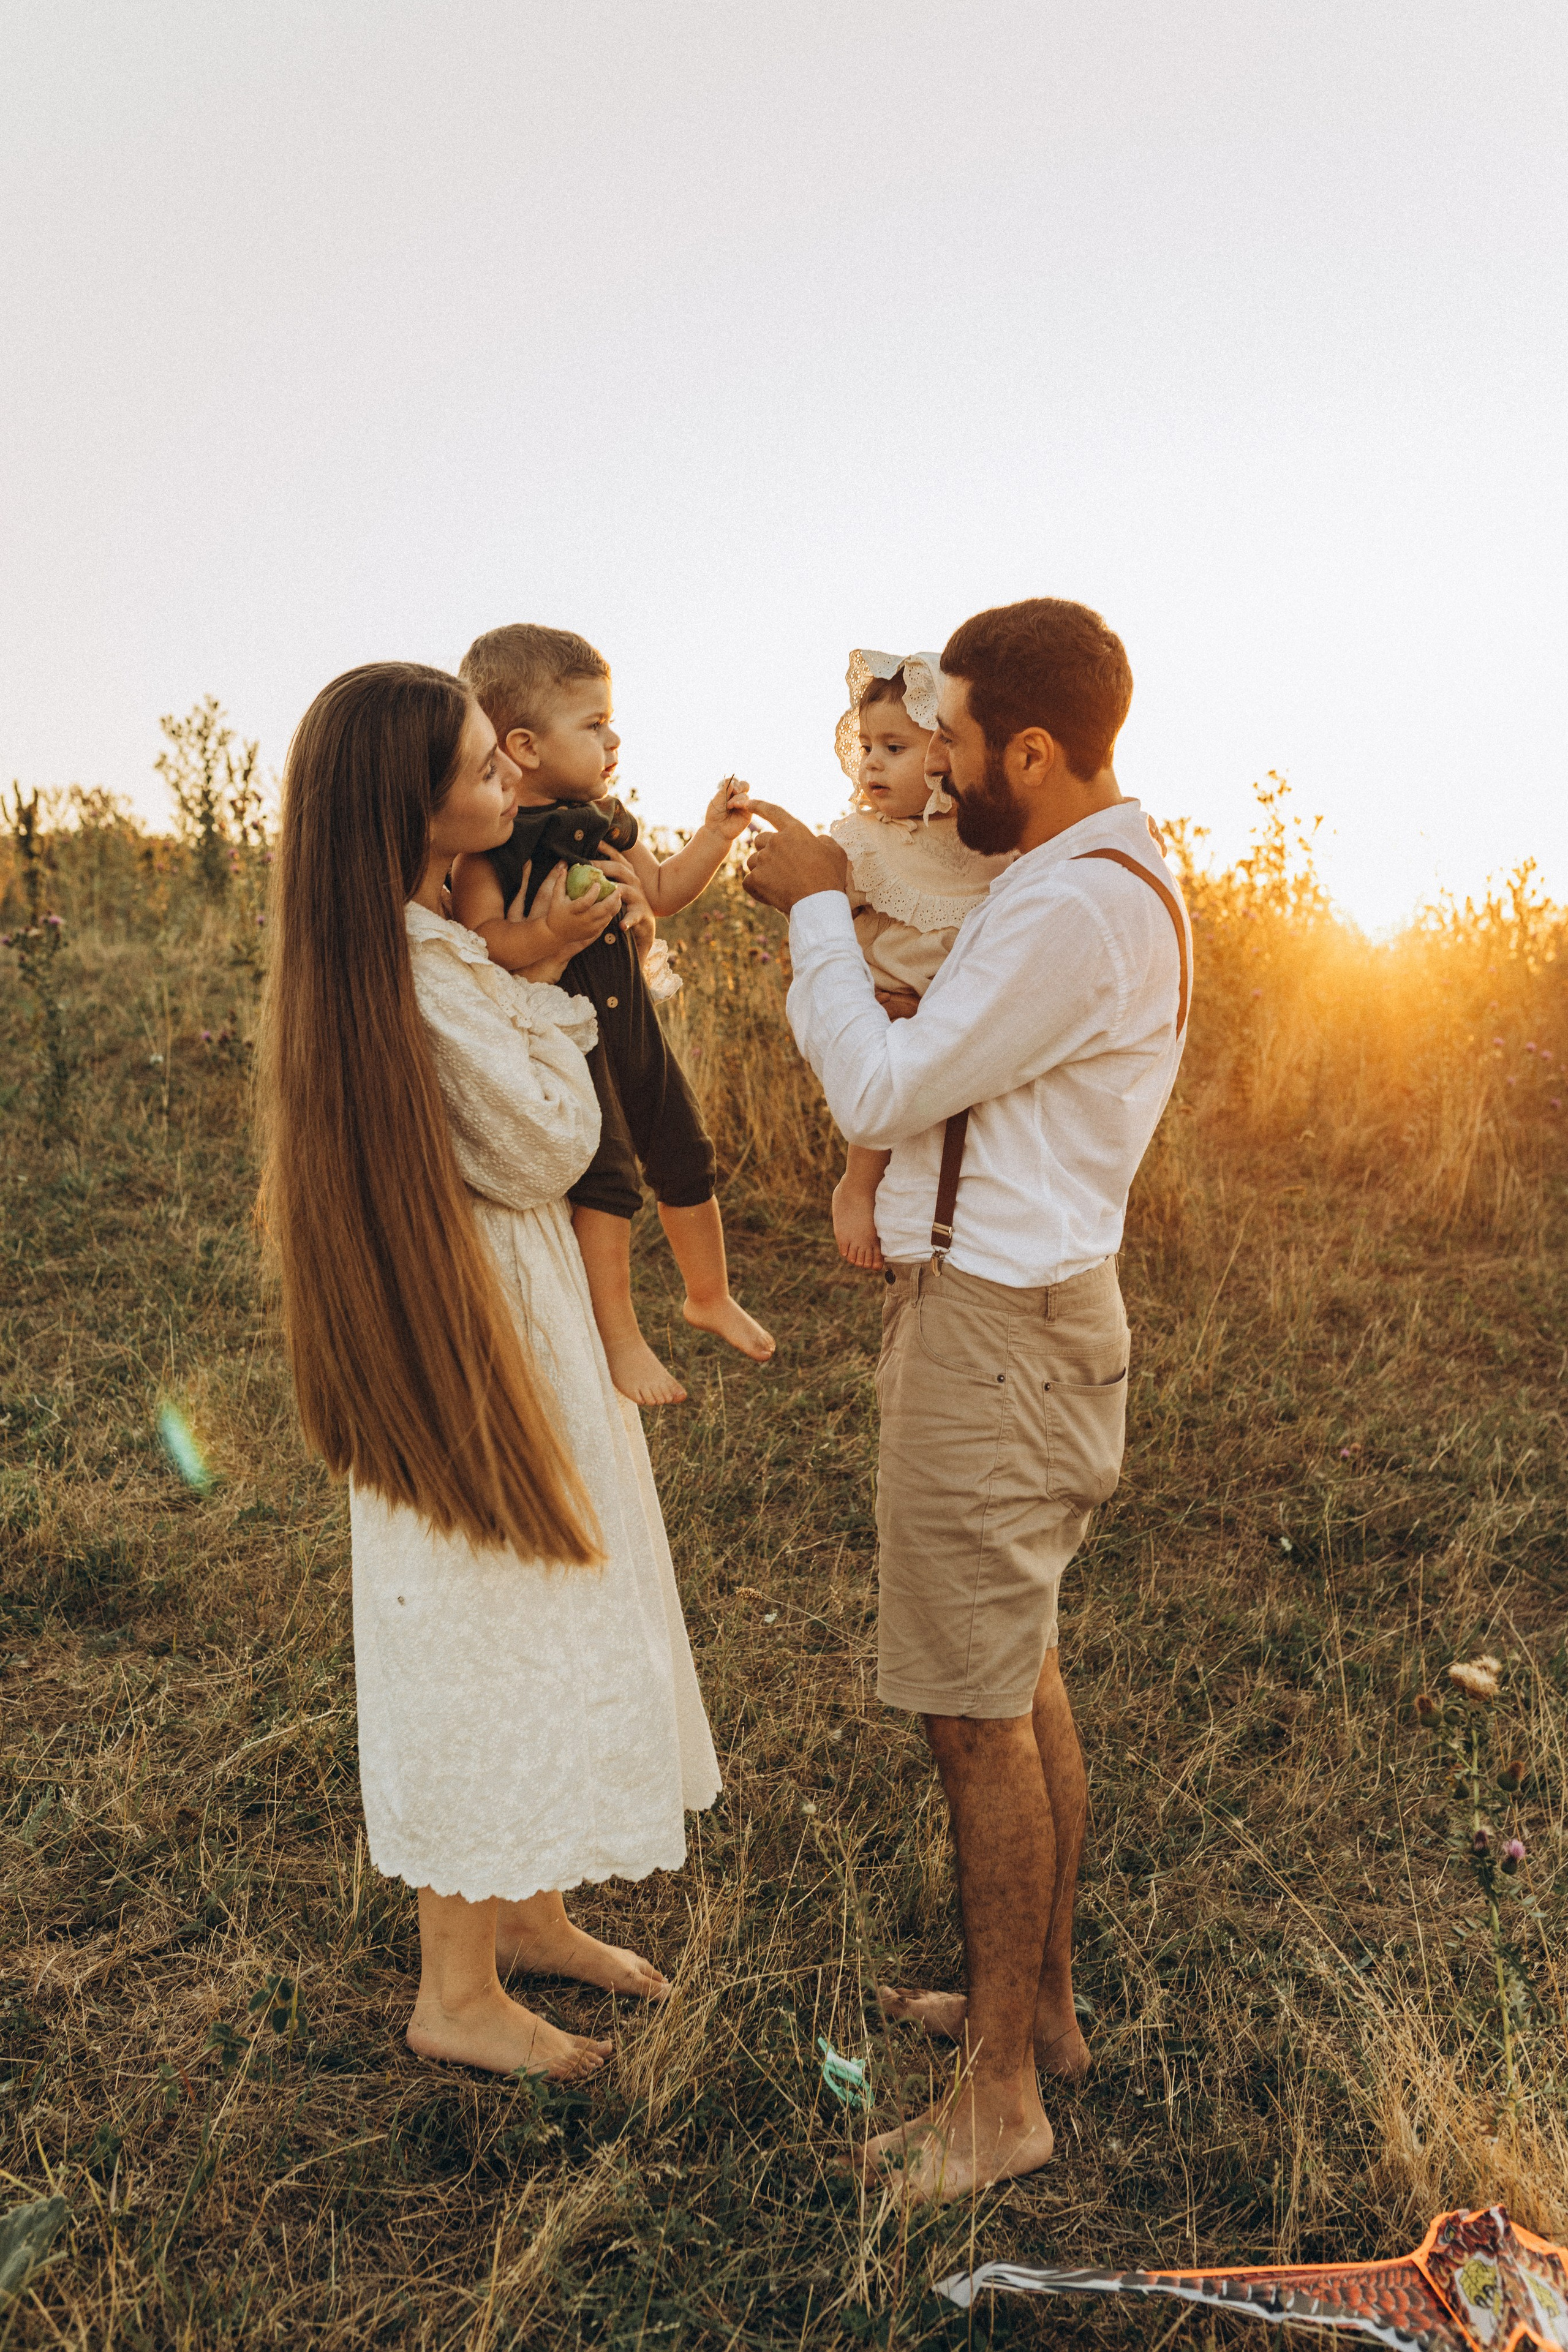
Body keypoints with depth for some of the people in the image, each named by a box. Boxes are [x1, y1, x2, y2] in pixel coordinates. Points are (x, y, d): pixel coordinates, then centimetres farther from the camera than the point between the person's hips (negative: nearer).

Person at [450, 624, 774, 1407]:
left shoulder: (604, 819, 6)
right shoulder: (486, 843, -17)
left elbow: (661, 892, 18)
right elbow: (479, 945, -25)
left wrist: (714, 834, 6)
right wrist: (549, 930, -40)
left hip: (629, 1019, 7)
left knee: (685, 1159, 15)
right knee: (605, 1180, -11)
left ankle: (710, 1296, 39)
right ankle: (619, 1338, 9)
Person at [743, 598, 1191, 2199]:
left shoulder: (1075, 911, -22)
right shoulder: (1099, 878, 13)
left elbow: (879, 1093, -19)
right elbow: (944, 1067, 14)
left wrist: (816, 909, -7)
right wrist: (823, 913, 6)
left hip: (992, 1328, -11)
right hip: (1008, 1302, 11)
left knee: (976, 1710, 1)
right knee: (1020, 1674, 20)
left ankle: (1002, 2097, 19)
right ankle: (1041, 1999, 38)